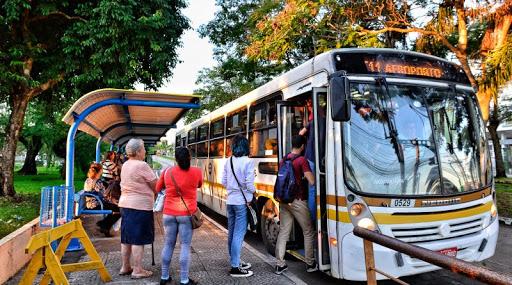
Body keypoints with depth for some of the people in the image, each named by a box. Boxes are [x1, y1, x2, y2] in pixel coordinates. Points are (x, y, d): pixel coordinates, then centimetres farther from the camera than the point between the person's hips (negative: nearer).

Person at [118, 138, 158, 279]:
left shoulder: (125, 165, 11)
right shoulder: (142, 165, -16)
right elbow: (155, 186, -10)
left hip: (125, 204, 9)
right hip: (140, 206, -9)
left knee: (127, 238, 15)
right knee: (138, 240, -1)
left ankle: (125, 267, 26)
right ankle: (137, 270, 6)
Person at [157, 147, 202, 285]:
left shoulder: (167, 172, -1)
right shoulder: (196, 172, -6)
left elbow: (158, 188, 14)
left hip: (169, 213, 3)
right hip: (187, 214, -3)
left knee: (168, 245, 13)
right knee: (185, 246, 3)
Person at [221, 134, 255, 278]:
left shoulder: (228, 162, 4)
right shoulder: (248, 162, -14)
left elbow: (224, 182, 8)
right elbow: (249, 184, -16)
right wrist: (253, 192, 3)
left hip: (230, 201, 7)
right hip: (242, 202, -6)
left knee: (232, 233, 14)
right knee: (239, 234, -2)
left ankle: (235, 262, 28)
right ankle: (235, 268, 3)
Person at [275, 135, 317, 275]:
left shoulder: (284, 160, 7)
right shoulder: (302, 160, -12)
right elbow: (312, 181, -15)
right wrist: (309, 170, 2)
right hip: (298, 201, -6)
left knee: (283, 232, 9)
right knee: (308, 232, 10)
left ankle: (280, 264, 12)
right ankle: (310, 264, 18)